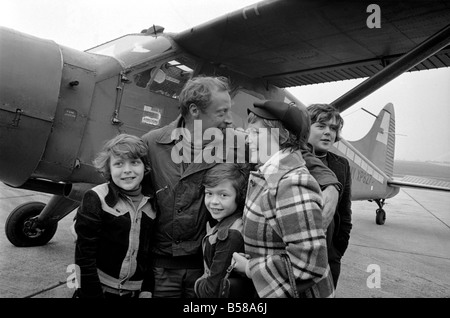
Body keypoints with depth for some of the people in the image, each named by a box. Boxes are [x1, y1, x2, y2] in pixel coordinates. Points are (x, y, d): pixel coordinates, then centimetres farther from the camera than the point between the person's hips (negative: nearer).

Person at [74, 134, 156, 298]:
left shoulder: (151, 203, -2)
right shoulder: (96, 199, -15)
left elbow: (151, 252, 4)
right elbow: (84, 255, -14)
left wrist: (147, 290, -1)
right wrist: (94, 294, -15)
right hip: (98, 287, -3)